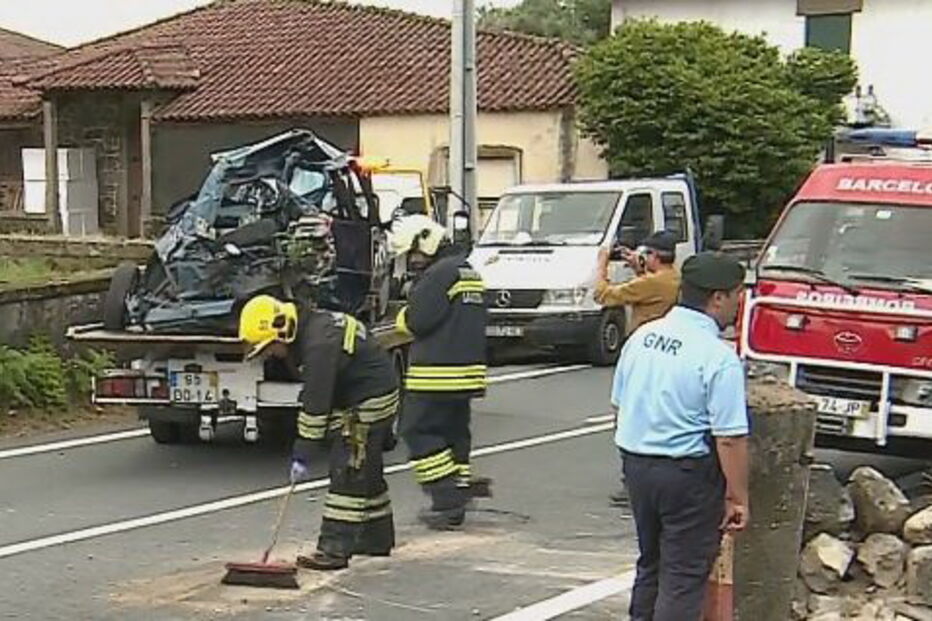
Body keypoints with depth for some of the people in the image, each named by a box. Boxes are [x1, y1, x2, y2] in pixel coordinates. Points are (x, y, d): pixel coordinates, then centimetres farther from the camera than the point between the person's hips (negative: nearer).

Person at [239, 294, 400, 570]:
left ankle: (335, 549, -12)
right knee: (366, 472, 18)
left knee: (347, 472, -12)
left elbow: (316, 403, -25)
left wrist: (303, 456, -20)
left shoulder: (320, 344, -27)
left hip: (372, 402, -10)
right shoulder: (310, 329, 4)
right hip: (359, 401, 10)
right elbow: (313, 397, 13)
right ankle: (377, 538, 29)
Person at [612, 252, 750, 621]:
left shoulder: (642, 336, 3)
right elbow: (729, 439, -20)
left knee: (650, 563, 21)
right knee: (684, 575, 2)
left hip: (635, 462, 7)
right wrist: (738, 497, -12)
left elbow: (619, 402, 13)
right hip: (688, 474, -7)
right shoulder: (718, 357, -19)